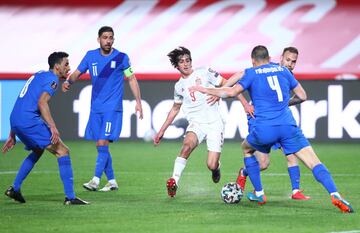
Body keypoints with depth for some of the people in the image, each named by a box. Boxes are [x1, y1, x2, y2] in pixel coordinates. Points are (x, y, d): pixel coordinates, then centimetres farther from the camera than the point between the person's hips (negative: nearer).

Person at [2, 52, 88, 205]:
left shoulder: (38, 76, 26)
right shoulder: (52, 79, -2)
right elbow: (42, 103, -20)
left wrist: (12, 136, 30)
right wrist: (53, 127, -25)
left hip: (15, 121, 9)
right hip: (29, 120, -9)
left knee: (37, 151, 32)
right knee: (63, 151, -7)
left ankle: (14, 189, 29)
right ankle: (70, 197, -14)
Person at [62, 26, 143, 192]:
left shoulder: (121, 58, -3)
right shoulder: (91, 56, 6)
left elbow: (132, 79, 4)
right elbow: (77, 73, 10)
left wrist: (138, 102, -3)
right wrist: (68, 82, -12)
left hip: (113, 108, -4)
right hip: (96, 109, 5)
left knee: (102, 144, -15)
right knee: (101, 146, 6)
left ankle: (96, 181, -17)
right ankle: (111, 181, 16)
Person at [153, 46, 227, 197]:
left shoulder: (205, 73, -2)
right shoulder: (179, 86, 11)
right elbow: (175, 109, 25)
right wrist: (162, 131, 24)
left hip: (214, 123, -2)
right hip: (196, 123, 2)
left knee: (212, 166, -11)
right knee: (187, 144, -33)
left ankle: (216, 168, 28)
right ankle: (174, 181, -35)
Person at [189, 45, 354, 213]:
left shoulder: (251, 73, 9)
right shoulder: (283, 70, 18)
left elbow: (232, 92, -4)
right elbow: (302, 96, 21)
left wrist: (206, 90, 6)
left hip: (263, 130, -1)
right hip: (288, 126, 1)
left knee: (246, 148, 31)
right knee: (314, 163, -3)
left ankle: (259, 194, 29)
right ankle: (335, 195, -27)